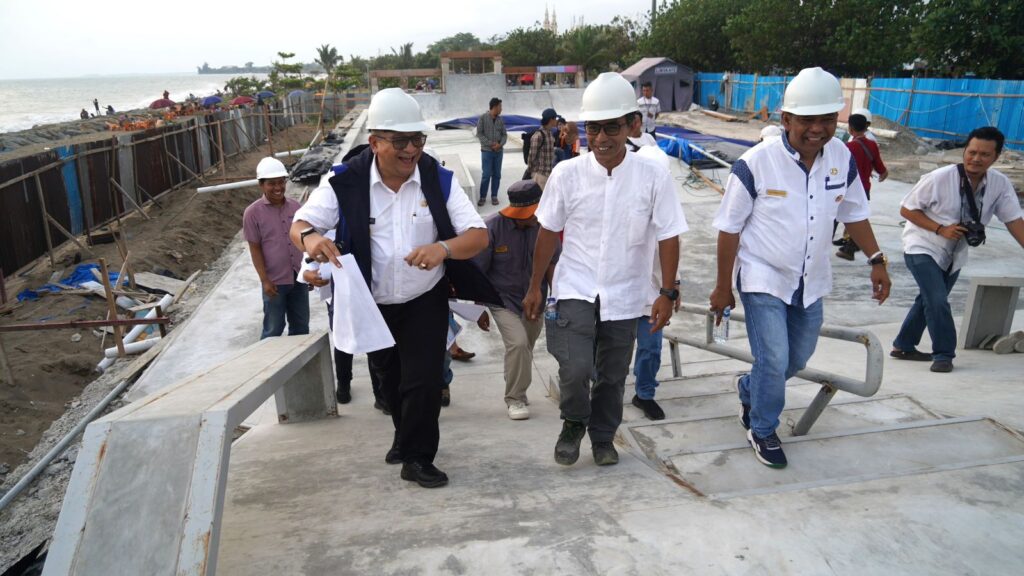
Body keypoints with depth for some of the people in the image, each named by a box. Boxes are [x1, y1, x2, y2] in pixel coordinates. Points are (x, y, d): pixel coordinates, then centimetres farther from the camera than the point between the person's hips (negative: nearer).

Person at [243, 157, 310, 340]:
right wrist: (264, 280, -12)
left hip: (299, 278, 4)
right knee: (273, 330, 5)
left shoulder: (294, 206, 4)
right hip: (275, 281, -4)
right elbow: (255, 249, -7)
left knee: (301, 327, 15)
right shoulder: (253, 212, -8)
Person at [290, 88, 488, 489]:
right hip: (373, 305, 2)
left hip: (425, 301, -1)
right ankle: (406, 435, 49)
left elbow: (479, 236, -16)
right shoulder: (346, 183, -13)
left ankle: (417, 458, 19)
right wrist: (310, 237, -37)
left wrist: (444, 248, -39)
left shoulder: (439, 180, -12)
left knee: (423, 380, -4)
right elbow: (299, 226, -11)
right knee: (390, 380, 21)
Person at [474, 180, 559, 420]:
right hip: (503, 298, -3)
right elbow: (478, 272, -13)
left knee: (525, 348, 15)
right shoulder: (493, 227, -21)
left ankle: (518, 392, 42)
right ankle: (515, 398, 1)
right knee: (518, 343, -20)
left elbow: (552, 263, 1)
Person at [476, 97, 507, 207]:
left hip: (499, 151, 4)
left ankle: (494, 196, 16)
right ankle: (482, 196, 7)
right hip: (487, 151, -4)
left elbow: (504, 134, 8)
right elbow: (479, 134, -8)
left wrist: (500, 144, -12)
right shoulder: (483, 118, -6)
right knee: (486, 175, -5)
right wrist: (490, 144, -15)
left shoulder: (500, 120, 6)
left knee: (497, 175, 7)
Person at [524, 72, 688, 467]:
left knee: (613, 376, 13)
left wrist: (667, 294, -3)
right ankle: (573, 423, 16)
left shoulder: (653, 176, -10)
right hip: (575, 290, -1)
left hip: (624, 296, 1)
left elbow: (668, 238, -3)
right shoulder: (567, 174, -9)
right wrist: (534, 288, 5)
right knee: (575, 367, -16)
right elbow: (548, 233, 1)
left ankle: (602, 437, 39)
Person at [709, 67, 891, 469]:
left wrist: (876, 260, 4)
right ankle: (762, 431, 17)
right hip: (763, 281, -6)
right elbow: (729, 228, -12)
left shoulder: (843, 158, -4)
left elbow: (853, 213, 11)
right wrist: (723, 287, -8)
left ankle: (749, 388, 46)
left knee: (798, 358, 17)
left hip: (811, 282, 6)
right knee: (774, 359, -9)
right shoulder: (756, 164, -20)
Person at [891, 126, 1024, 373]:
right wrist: (940, 229, -25)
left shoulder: (1000, 184, -10)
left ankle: (903, 346, 32)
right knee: (938, 300, -17)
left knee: (930, 301, 16)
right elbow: (906, 209, -16)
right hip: (922, 248, -6)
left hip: (954, 254, 6)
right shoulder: (939, 178, -23)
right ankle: (943, 354, 0)